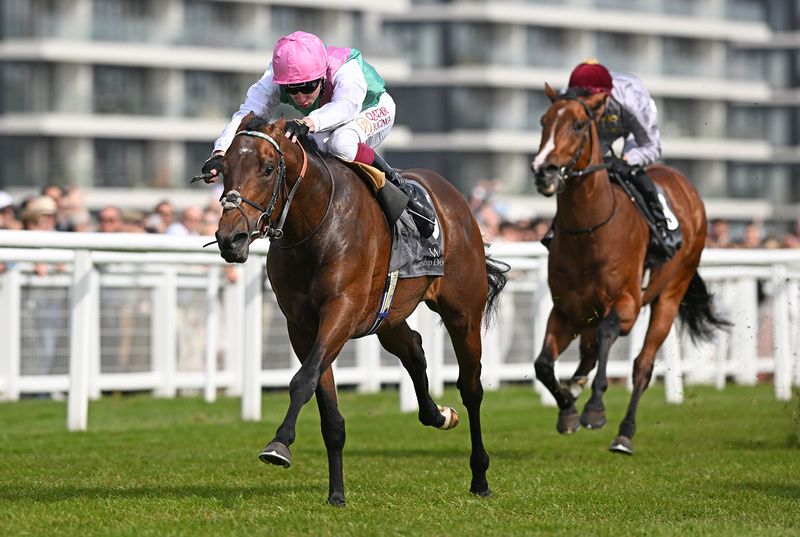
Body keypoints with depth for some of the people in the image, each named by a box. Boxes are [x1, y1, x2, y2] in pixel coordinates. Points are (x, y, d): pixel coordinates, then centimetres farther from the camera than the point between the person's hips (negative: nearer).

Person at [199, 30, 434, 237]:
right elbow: (247, 114, -42)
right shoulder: (273, 80, -31)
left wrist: (307, 123, -81)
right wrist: (220, 153, -60)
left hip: (374, 112, -5)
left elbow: (346, 106, -61)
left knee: (341, 142, -39)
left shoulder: (346, 70, -41)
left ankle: (396, 187, -22)